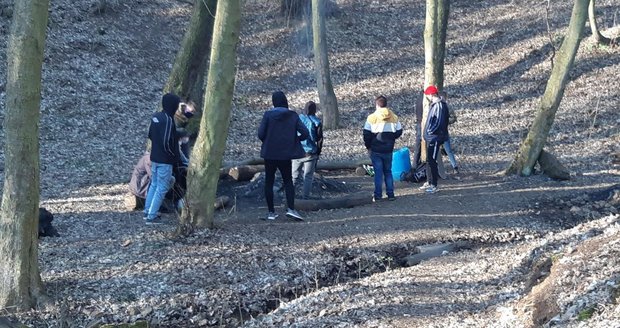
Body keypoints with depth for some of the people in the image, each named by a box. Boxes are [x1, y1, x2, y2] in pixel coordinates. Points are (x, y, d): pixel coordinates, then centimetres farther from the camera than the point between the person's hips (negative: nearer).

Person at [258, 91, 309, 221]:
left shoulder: (268, 115, -6)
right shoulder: (293, 116, -2)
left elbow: (261, 134, -12)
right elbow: (305, 133, -7)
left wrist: (267, 142, 7)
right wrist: (294, 140, 10)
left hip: (269, 153, -1)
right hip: (286, 153, 1)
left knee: (269, 181, 11)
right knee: (288, 181, 14)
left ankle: (271, 212, 10)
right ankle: (291, 208, -4)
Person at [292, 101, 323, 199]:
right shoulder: (316, 122, -5)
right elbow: (319, 139, -1)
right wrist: (318, 152, 10)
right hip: (310, 153, -2)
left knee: (294, 174, 12)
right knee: (308, 176, 5)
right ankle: (305, 197, 3)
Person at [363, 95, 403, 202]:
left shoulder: (372, 118, -9)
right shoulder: (394, 117, 1)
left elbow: (366, 134, -9)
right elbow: (399, 132, 5)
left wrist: (368, 146, 3)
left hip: (375, 150, -3)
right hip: (388, 149, 3)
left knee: (378, 173, 2)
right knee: (388, 171, 14)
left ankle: (378, 195, 2)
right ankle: (390, 194, 12)